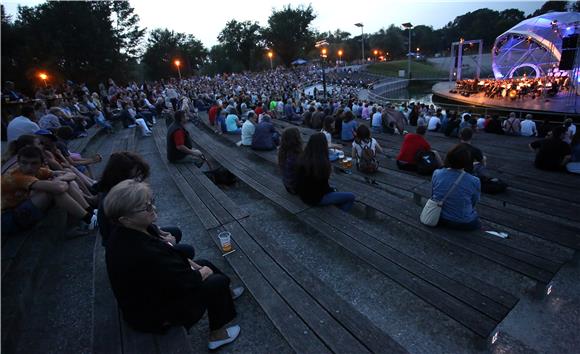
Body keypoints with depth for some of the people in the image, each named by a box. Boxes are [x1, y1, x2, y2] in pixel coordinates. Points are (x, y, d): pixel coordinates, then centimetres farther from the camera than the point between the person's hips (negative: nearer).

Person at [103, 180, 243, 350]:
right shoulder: (143, 253, -41)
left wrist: (191, 263, -1)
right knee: (217, 282, -3)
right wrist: (202, 273, -9)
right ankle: (217, 334, 20)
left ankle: (224, 294, 43)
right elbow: (187, 282, -28)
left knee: (205, 263, 15)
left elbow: (171, 254, 4)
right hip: (156, 314, -8)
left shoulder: (125, 232, -12)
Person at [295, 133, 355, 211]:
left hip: (303, 195, 8)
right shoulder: (322, 163, -26)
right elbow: (323, 186, -17)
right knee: (350, 197, 4)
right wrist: (333, 190, 6)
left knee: (333, 191, 30)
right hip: (316, 198, -7)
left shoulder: (301, 159, -6)